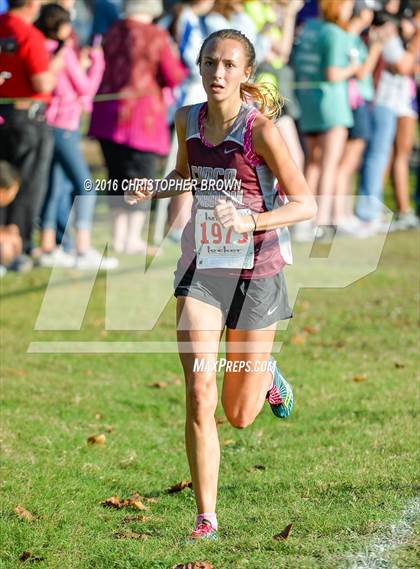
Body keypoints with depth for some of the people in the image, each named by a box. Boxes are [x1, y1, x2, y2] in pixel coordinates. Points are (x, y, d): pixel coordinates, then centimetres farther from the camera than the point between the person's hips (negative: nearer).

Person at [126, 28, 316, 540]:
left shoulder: (260, 128, -15)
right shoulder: (187, 120, 0)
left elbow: (306, 204, -14)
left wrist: (251, 221, -30)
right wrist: (152, 189, 1)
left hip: (256, 272, -3)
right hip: (201, 268, 3)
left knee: (239, 416, 8)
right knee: (199, 397, -14)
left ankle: (265, 375, 45)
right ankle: (206, 517, -4)